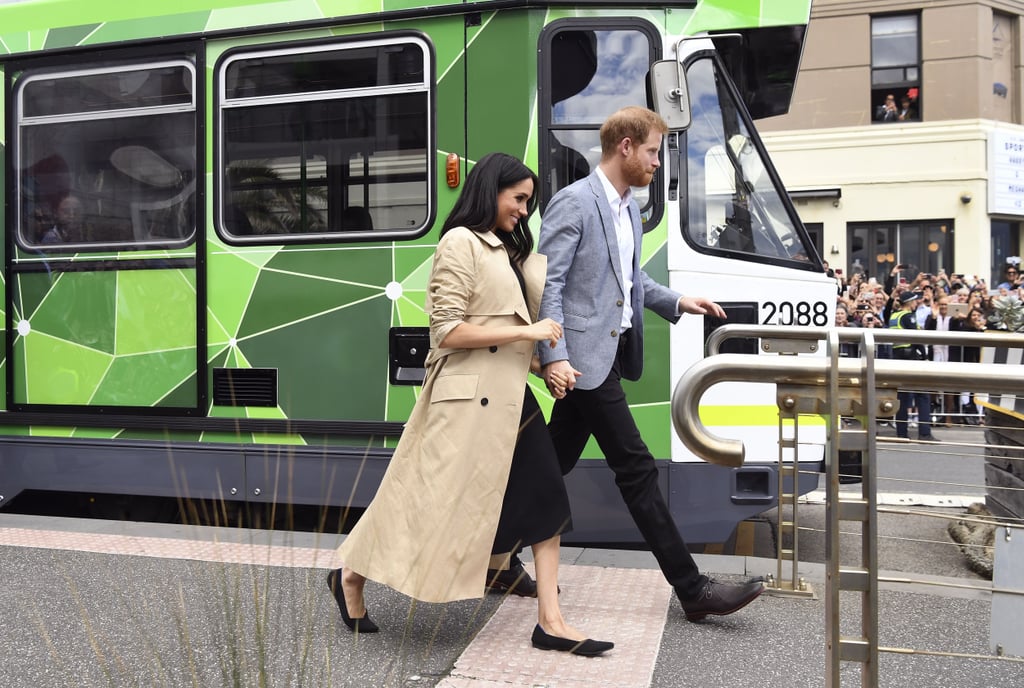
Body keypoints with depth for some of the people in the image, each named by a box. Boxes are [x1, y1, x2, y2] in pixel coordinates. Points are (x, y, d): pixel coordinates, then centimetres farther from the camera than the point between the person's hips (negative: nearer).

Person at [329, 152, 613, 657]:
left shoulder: (508, 249, 18)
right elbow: (447, 332, -17)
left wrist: (541, 365, 8)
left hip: (510, 397, 9)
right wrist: (525, 332, -15)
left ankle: (550, 623, 10)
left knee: (545, 502, 3)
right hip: (469, 396, -9)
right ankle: (351, 577, 25)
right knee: (432, 502, 2)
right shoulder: (461, 243, -9)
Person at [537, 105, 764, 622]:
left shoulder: (628, 208, 17)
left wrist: (677, 302, 14)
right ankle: (691, 589, 5)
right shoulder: (574, 203, -12)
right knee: (636, 468, -4)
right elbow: (546, 284, -17)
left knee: (554, 463, 15)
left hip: (610, 352, 9)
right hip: (584, 357, -9)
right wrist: (554, 357, -24)